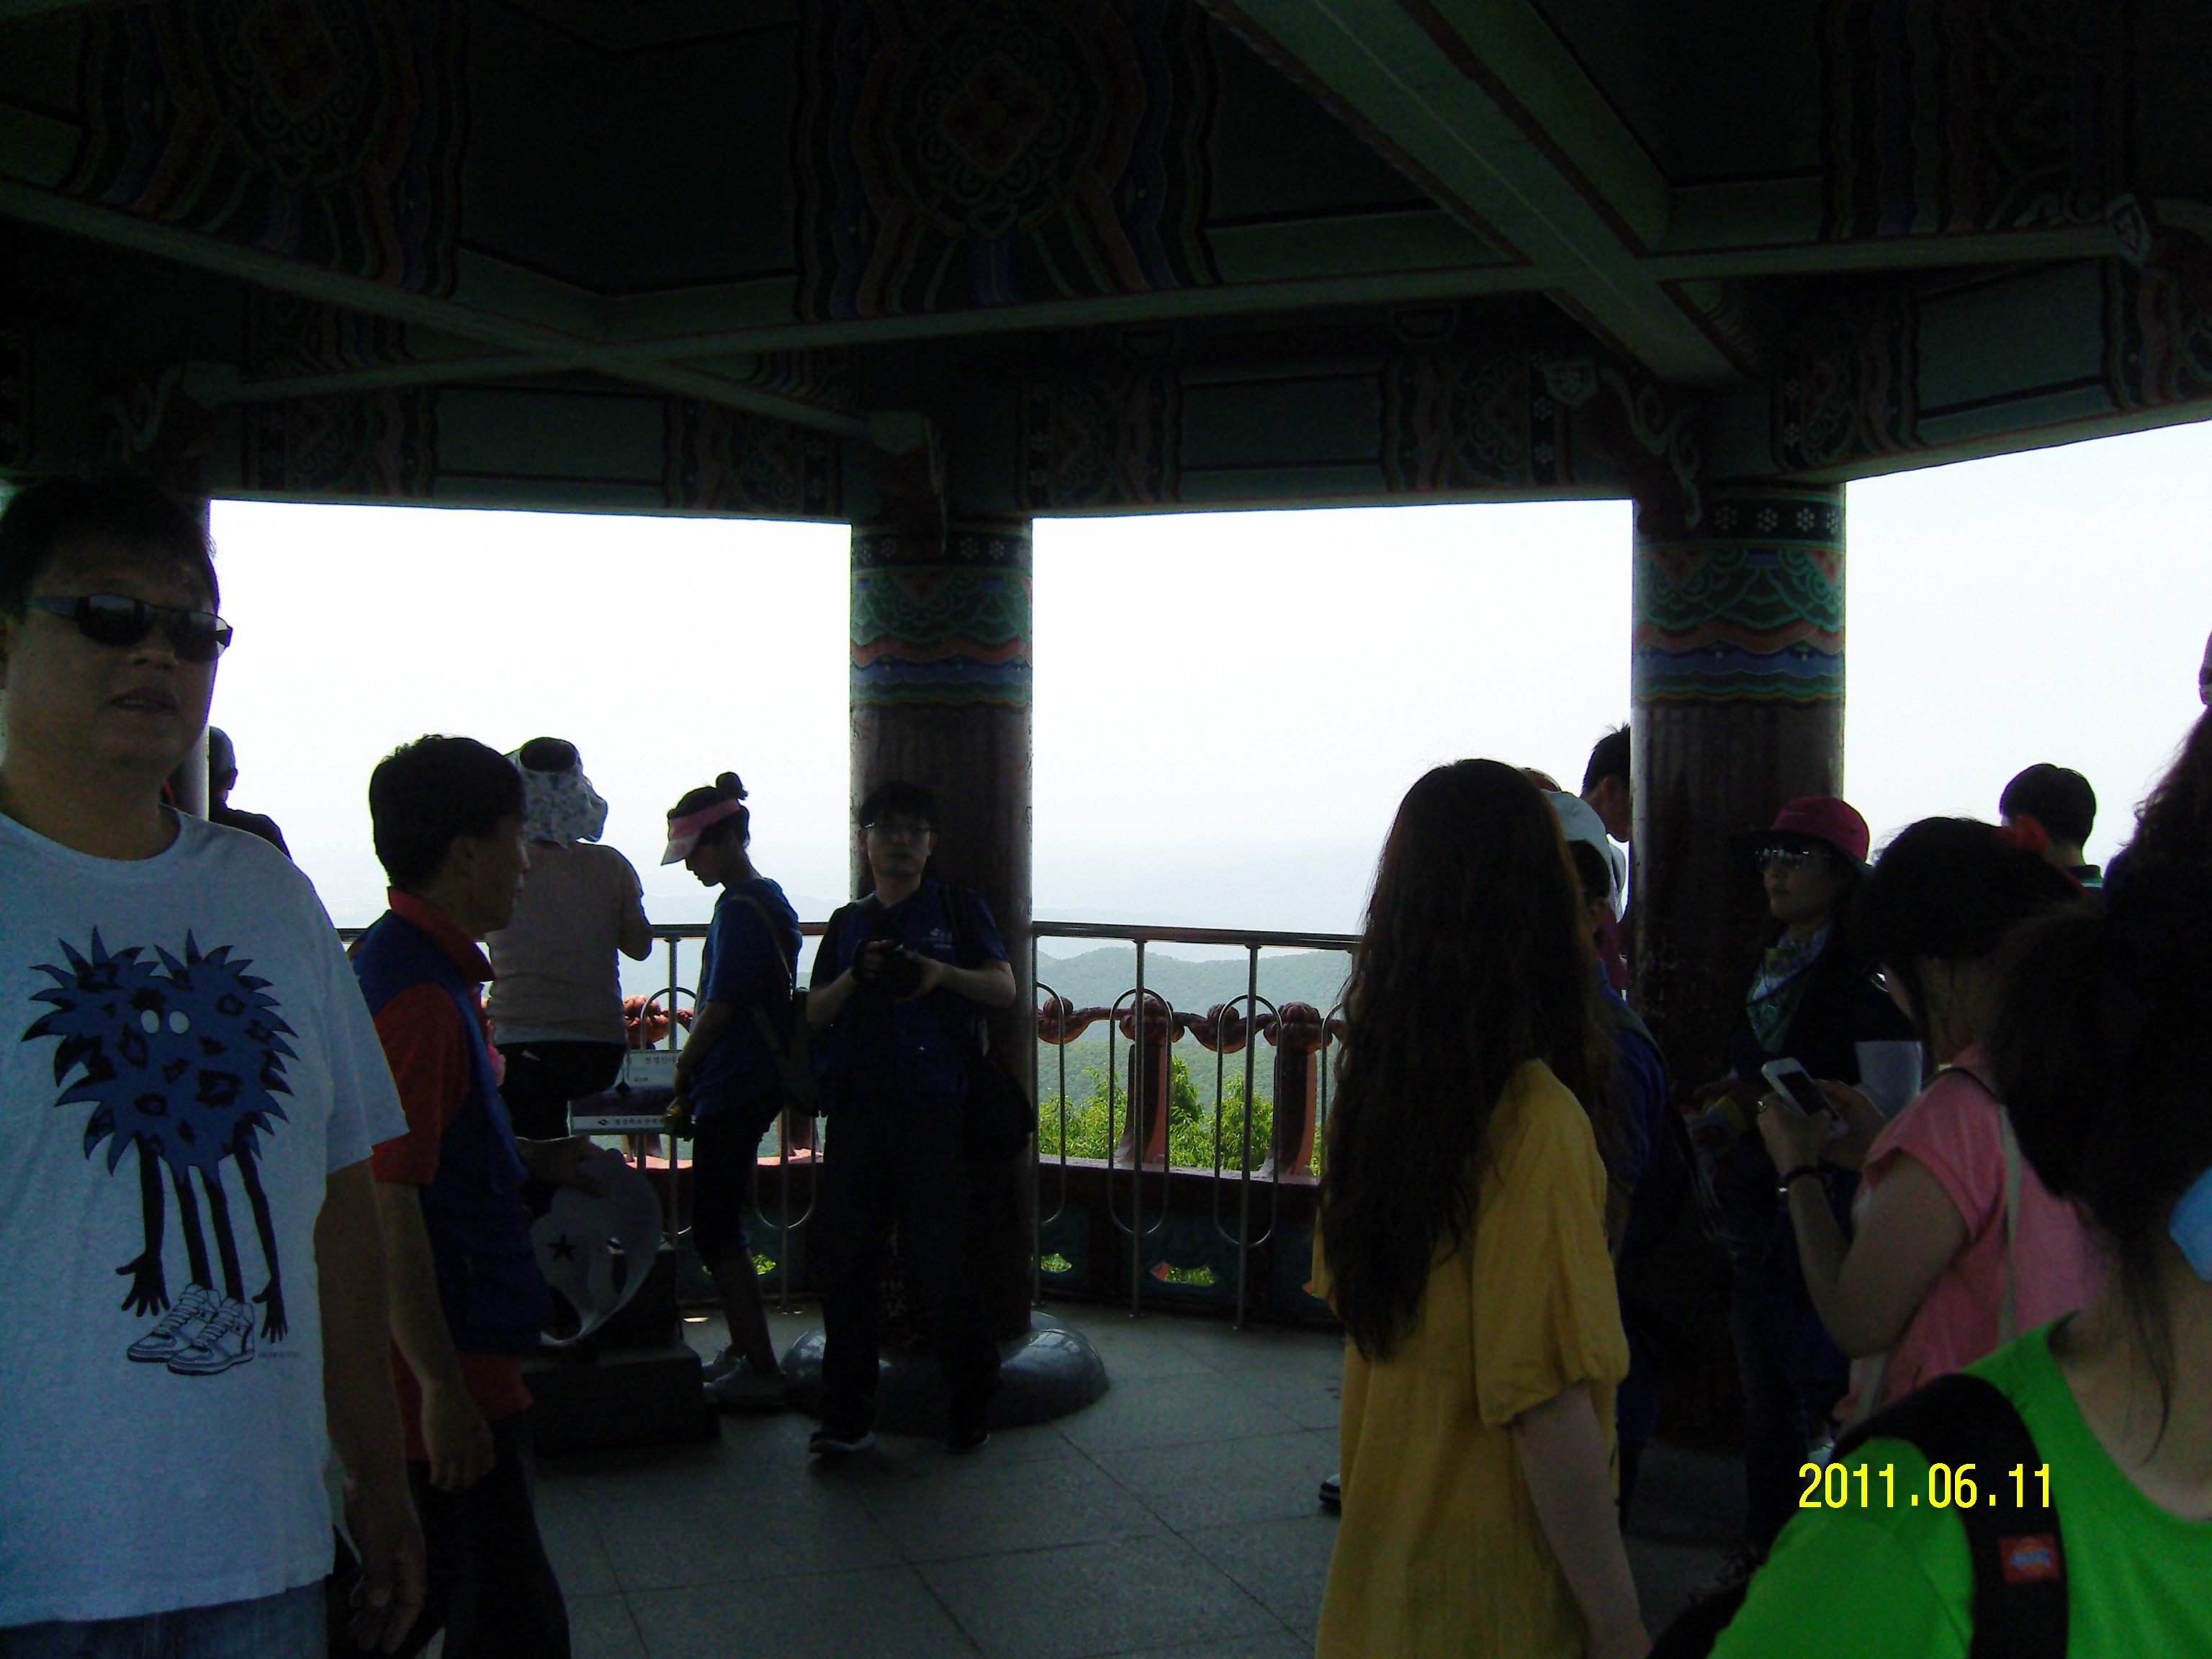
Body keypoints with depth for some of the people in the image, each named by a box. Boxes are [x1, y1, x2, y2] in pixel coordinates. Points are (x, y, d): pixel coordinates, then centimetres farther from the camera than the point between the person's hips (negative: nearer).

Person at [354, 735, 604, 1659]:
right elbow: (388, 1201, -25)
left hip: (455, 1350, 10)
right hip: (445, 1359, -10)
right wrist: (442, 1385, -24)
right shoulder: (419, 993, -20)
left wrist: (529, 1158, 20)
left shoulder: (411, 965, 13)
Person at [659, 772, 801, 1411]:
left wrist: (681, 1075, -5)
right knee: (723, 1224, 17)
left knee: (715, 1231, -4)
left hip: (732, 1088, -10)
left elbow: (720, 1010, -18)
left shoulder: (740, 908, -15)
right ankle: (743, 1352, 25)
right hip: (755, 1082, 10)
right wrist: (691, 1088, 15)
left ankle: (761, 1372, -1)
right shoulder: (769, 899, 14)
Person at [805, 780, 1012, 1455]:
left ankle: (972, 1403, 13)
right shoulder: (847, 923, 19)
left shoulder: (957, 908, 9)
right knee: (848, 1261, 2)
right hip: (856, 1113, 4)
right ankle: (847, 1415, 10)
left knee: (941, 1261, -3)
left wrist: (943, 973, -16)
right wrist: (856, 974, -7)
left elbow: (1004, 988, 2)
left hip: (932, 1113, -3)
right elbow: (815, 1013, 12)